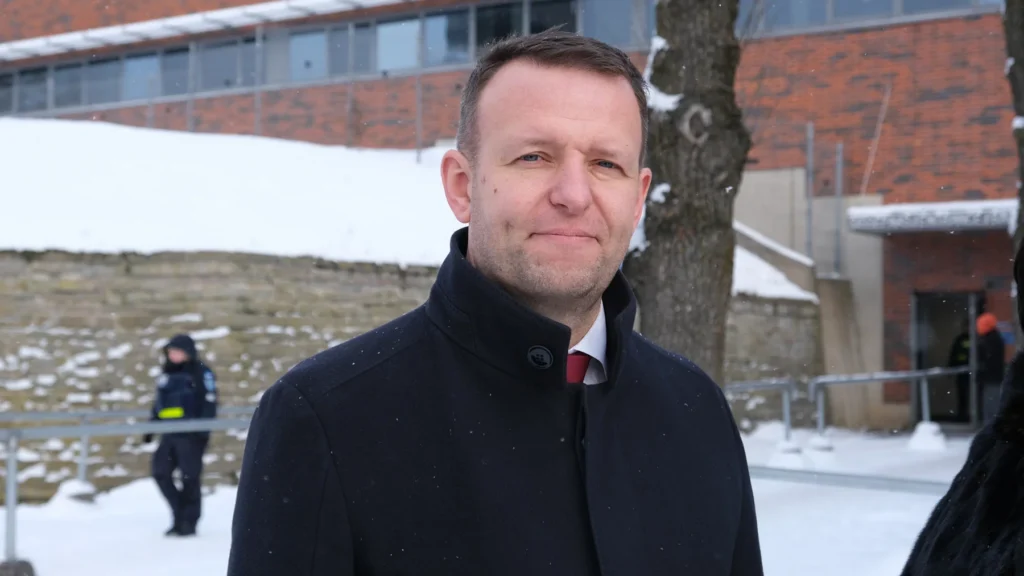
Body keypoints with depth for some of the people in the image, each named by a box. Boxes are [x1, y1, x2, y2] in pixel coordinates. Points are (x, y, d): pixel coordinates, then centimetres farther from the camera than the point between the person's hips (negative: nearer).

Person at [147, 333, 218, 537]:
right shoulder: (167, 375, 19)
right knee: (160, 472, 2)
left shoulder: (201, 373, -4)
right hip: (169, 434, 8)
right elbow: (159, 403, 25)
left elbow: (209, 402, -10)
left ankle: (189, 522, 6)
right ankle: (180, 516, 13)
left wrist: (204, 428, -17)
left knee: (190, 477, -4)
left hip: (191, 433, -7)